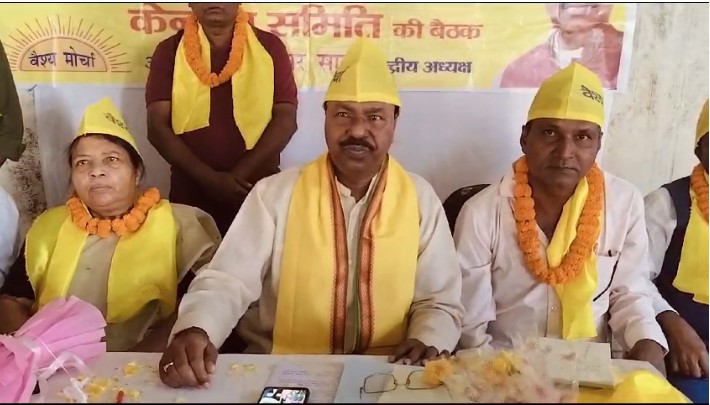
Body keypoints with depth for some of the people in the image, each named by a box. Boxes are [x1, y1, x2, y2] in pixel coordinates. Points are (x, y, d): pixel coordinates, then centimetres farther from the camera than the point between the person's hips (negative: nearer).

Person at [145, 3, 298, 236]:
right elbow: (158, 127, -4)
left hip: (260, 190, 0)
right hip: (190, 192, 1)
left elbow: (285, 119, -4)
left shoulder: (269, 47, 2)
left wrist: (240, 174, -14)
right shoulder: (169, 50, 3)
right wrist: (209, 178, -15)